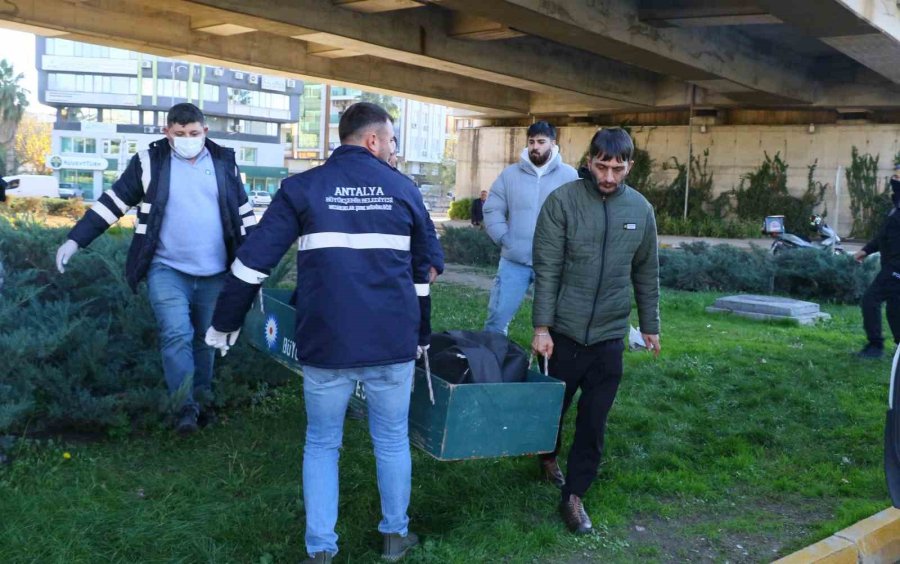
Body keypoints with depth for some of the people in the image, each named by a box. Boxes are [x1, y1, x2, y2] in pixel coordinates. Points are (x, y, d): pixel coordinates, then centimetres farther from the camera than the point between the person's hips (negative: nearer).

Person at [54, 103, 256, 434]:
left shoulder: (224, 162, 5)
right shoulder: (150, 162, -2)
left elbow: (243, 212, 11)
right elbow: (114, 202, 1)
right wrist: (76, 239, -5)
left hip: (214, 274, 3)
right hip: (167, 270, -2)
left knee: (205, 339, 12)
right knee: (176, 335, -18)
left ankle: (201, 401, 27)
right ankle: (185, 407, -10)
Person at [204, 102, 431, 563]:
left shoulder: (303, 187, 0)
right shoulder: (403, 188, 6)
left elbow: (254, 261, -2)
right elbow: (420, 270, 14)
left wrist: (224, 323, 9)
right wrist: (421, 335, 25)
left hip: (326, 343, -1)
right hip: (394, 341, 1)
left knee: (322, 444, 16)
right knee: (392, 440, 19)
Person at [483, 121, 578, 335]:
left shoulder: (569, 176, 0)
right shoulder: (510, 174, 6)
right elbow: (492, 209, 6)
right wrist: (504, 238, -4)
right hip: (514, 261, 1)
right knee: (497, 317, 5)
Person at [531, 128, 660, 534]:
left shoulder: (641, 210, 3)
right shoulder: (562, 201, -9)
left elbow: (646, 275, 12)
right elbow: (547, 270, -11)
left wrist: (650, 326, 15)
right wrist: (542, 327, -14)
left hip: (609, 336, 2)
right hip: (563, 331, -2)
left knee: (594, 423, 5)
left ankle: (574, 496, 18)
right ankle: (548, 458, 45)